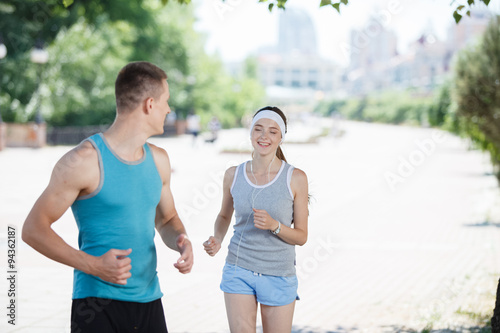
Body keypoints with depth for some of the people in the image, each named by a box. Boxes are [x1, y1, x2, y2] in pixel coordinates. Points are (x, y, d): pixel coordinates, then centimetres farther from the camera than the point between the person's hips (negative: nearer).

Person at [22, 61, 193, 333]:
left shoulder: (158, 160, 11)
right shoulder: (84, 161, -11)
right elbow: (33, 229, -11)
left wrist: (181, 241, 0)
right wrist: (92, 265, -22)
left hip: (149, 301, 6)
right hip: (98, 304, -6)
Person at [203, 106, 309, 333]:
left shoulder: (295, 178, -8)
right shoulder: (233, 175, -1)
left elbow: (301, 236, -4)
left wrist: (274, 225, -23)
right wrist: (216, 240, -4)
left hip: (279, 276, -1)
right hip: (239, 270, 1)